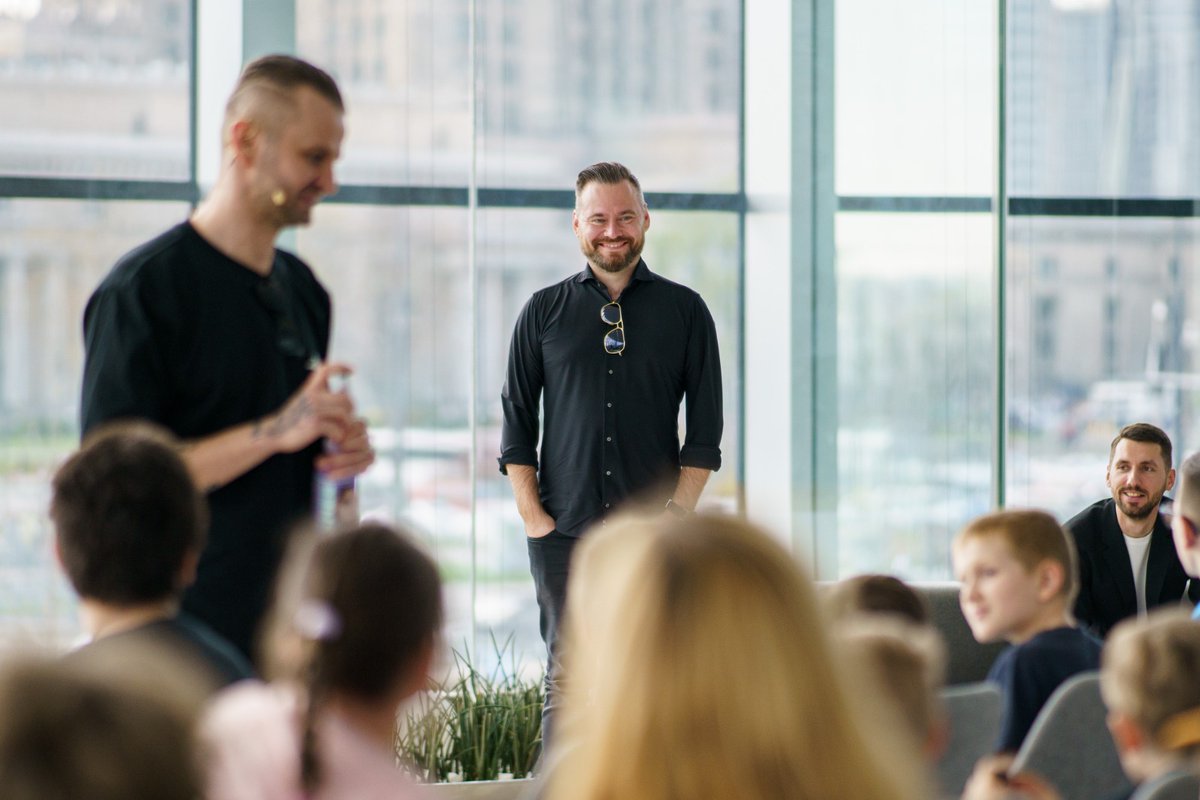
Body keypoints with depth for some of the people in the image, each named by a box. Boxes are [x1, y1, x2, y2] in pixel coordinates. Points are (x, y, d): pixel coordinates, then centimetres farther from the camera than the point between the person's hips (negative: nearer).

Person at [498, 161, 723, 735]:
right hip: (563, 533, 0)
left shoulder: (684, 311, 9)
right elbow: (517, 421, 9)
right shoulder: (544, 312, 10)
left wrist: (679, 513, -4)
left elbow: (705, 427, 7)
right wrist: (533, 516, -1)